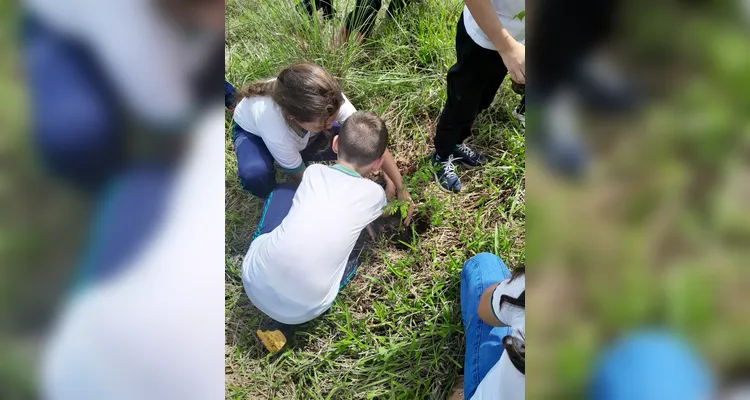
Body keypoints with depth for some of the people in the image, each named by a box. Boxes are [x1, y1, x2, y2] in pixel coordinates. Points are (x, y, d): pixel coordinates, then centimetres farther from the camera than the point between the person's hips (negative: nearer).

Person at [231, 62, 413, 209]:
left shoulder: (328, 99, -37)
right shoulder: (275, 129, -45)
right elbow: (303, 178, -28)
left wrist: (400, 187, -25)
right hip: (253, 131, -3)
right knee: (255, 174, -38)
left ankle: (299, 156, 5)